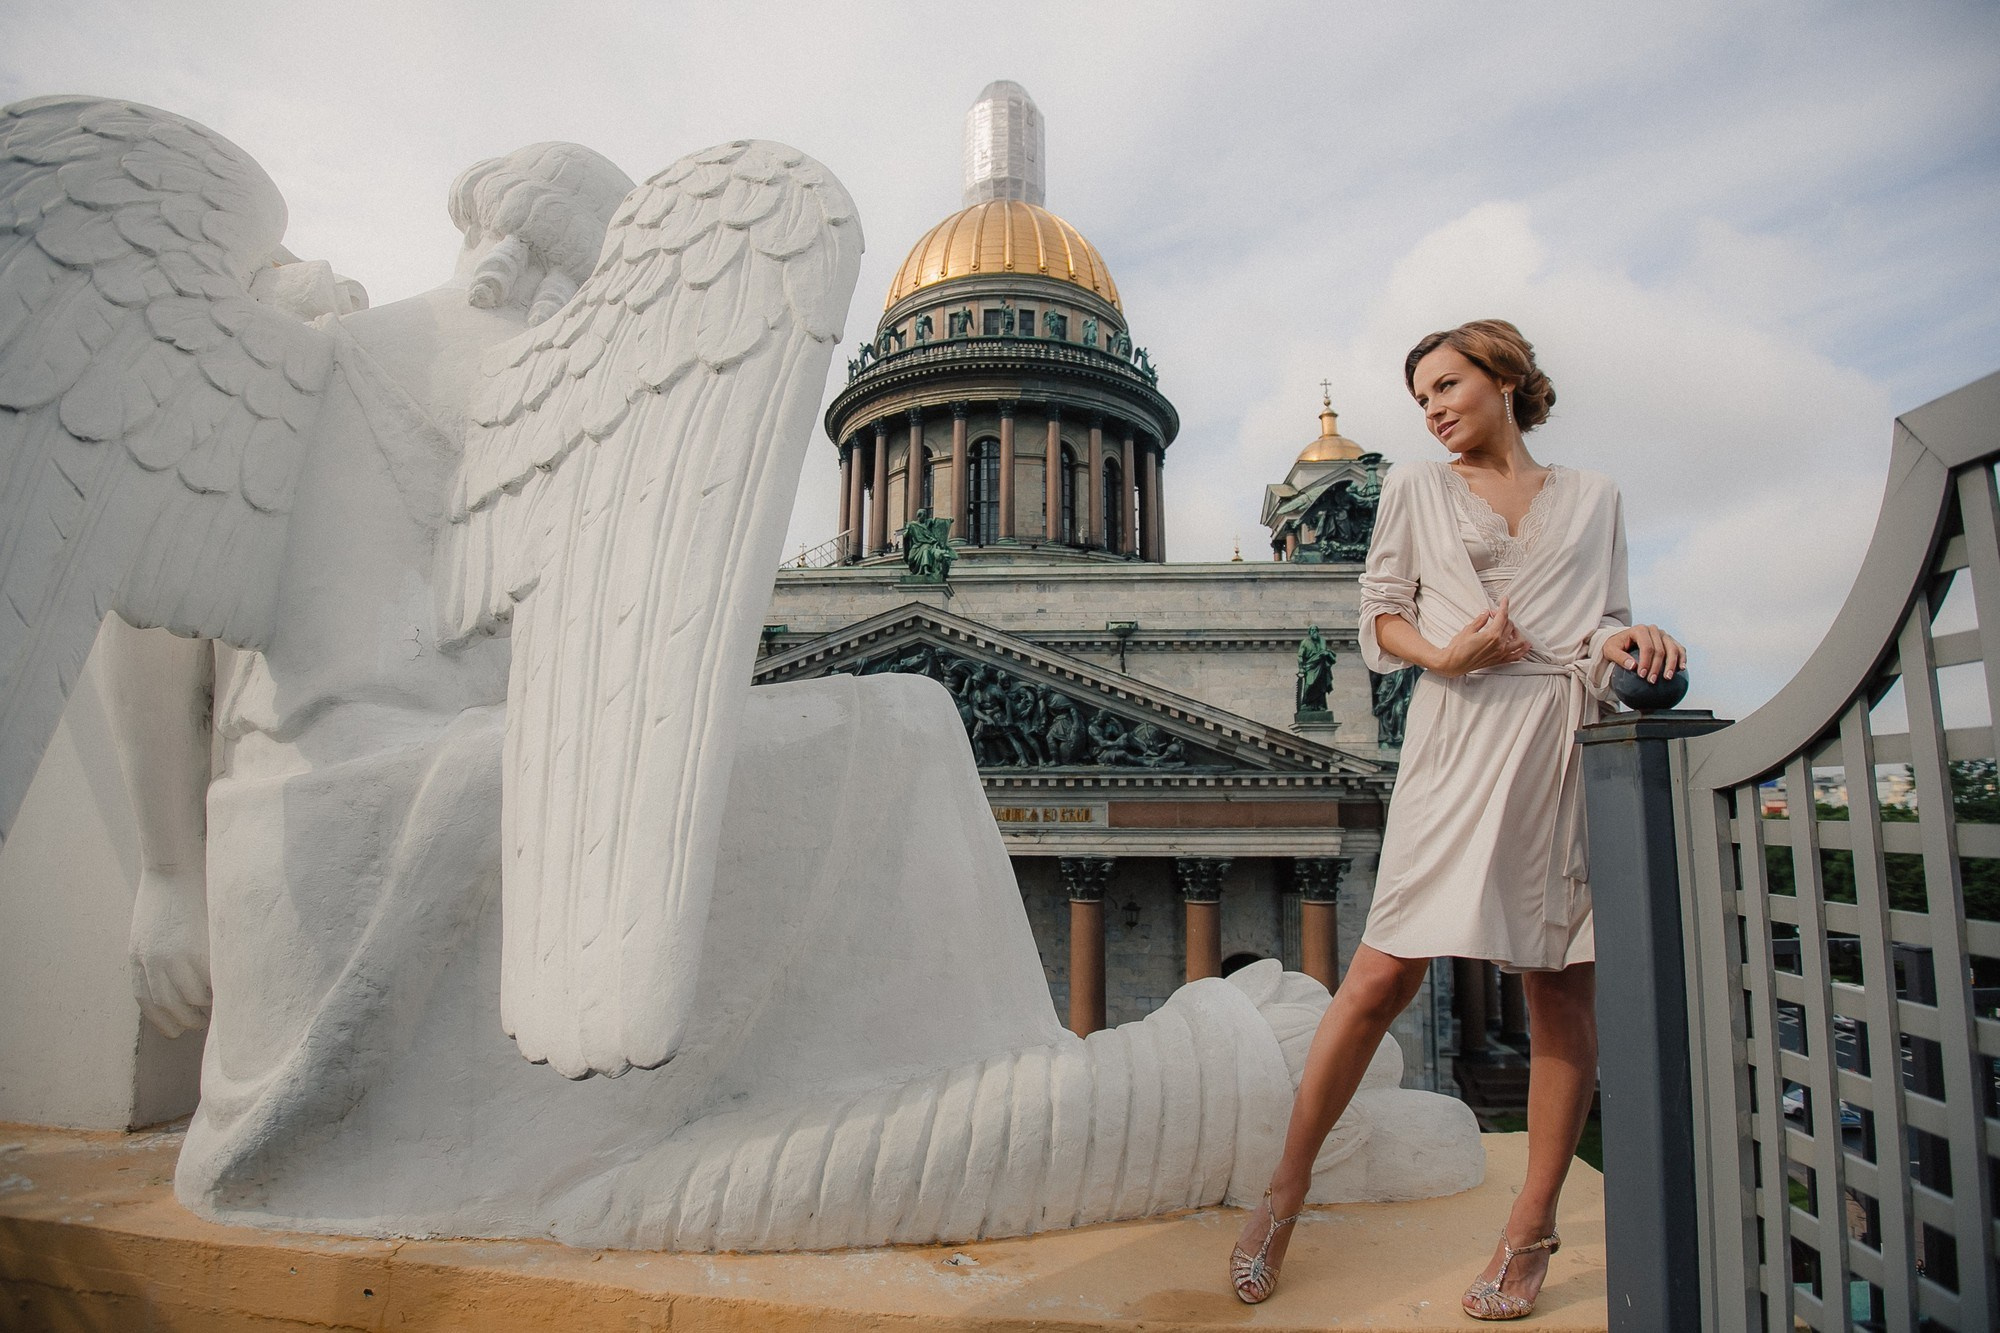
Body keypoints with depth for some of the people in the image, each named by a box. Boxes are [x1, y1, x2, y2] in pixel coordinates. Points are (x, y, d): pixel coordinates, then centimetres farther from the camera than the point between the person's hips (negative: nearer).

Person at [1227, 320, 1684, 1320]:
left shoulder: (1591, 497, 19)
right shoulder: (1415, 489, 15)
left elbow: (1603, 620, 16)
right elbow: (1380, 612, 11)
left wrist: (1629, 640, -7)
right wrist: (1442, 654, -8)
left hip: (1570, 740, 2)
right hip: (1459, 738, -2)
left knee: (1561, 988, 2)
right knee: (1385, 973, -8)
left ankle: (1531, 1229, 17)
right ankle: (1286, 1190, 6)